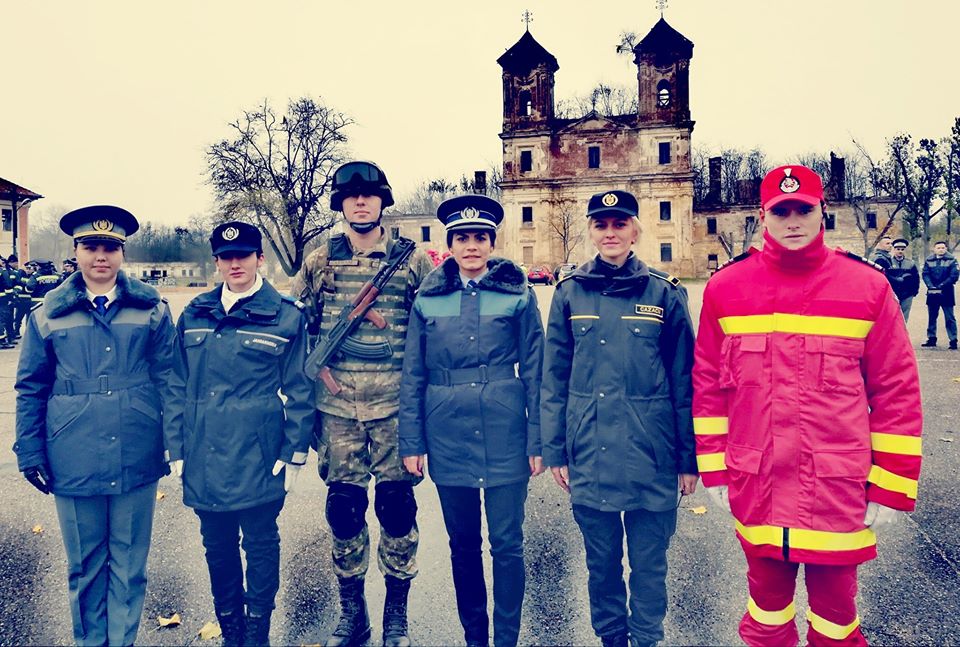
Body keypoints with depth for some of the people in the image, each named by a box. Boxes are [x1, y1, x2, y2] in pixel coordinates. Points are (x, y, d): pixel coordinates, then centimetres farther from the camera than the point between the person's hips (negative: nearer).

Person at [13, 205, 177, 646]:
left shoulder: (151, 309, 2)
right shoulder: (48, 315, 3)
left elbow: (168, 378, 4)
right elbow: (30, 389, 8)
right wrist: (30, 452, 4)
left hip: (137, 460, 0)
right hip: (74, 463, 1)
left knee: (129, 564, 12)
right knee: (84, 567, 16)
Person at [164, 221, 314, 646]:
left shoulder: (286, 316, -4)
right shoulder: (194, 315, 7)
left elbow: (299, 391, -3)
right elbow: (177, 387, 10)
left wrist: (294, 452, -6)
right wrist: (175, 447, 6)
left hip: (258, 458, -3)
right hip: (204, 457, 4)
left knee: (260, 544, 8)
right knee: (217, 545, 16)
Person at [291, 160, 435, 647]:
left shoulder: (412, 260, 1)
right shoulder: (319, 263, 5)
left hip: (396, 406, -1)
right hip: (337, 410, 2)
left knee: (397, 507, 5)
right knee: (343, 507, 9)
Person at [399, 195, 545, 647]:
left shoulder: (517, 295, -1)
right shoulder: (428, 299, 3)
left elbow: (534, 371, 0)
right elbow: (412, 377, 5)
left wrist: (537, 441, -3)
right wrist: (411, 443, 1)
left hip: (504, 436, -2)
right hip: (448, 437, 2)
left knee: (506, 543, 5)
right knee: (463, 542, 14)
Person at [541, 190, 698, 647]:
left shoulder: (665, 293, 0)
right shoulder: (570, 293, 2)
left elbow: (684, 381, 1)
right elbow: (553, 378, 4)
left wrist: (688, 458, 0)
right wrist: (554, 450, 2)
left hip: (652, 455, -1)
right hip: (589, 456, 1)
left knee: (649, 561, 11)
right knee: (601, 559, 16)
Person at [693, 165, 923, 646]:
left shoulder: (868, 286, -3)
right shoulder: (725, 287, -1)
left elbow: (897, 390, -1)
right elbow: (708, 384, 3)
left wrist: (890, 486, -1)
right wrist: (714, 471, 3)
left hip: (840, 489, -1)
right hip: (756, 486, 1)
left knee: (836, 603, 15)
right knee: (767, 597, 18)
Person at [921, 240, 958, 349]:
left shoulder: (951, 260, 0)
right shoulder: (929, 260, 8)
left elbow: (954, 276, -8)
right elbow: (925, 274, 0)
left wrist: (941, 286, -17)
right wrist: (931, 286, -15)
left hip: (946, 294, -3)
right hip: (932, 293, 3)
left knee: (950, 318, -2)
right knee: (931, 317, 10)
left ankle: (953, 341, 2)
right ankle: (931, 339, 18)